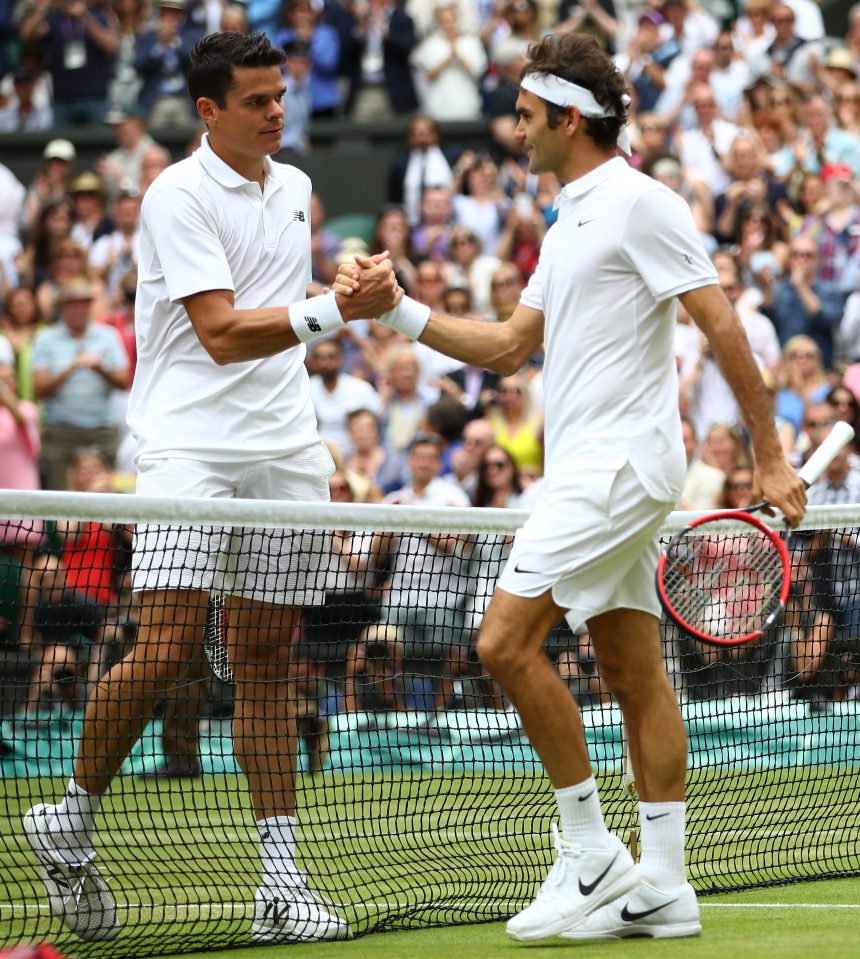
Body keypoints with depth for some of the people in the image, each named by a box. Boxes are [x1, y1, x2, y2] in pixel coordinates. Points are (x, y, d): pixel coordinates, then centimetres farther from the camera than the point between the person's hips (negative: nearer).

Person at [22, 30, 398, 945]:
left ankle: (281, 885, 3)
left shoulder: (294, 189, 16)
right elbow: (221, 334, -16)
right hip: (190, 449, -6)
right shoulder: (179, 196, -8)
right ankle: (71, 820, 6)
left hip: (284, 456, 6)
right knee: (163, 655, -15)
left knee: (265, 662, 5)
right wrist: (333, 311, -24)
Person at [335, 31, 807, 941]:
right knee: (633, 670, 7)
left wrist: (770, 458, -15)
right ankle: (662, 888, 7)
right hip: (589, 469, 10)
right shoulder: (568, 226, 19)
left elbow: (723, 326, -13)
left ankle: (589, 855, -8)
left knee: (506, 642, -14)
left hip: (617, 462, -10)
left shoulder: (639, 203, -11)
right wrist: (396, 308, 12)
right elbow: (508, 346, 21)